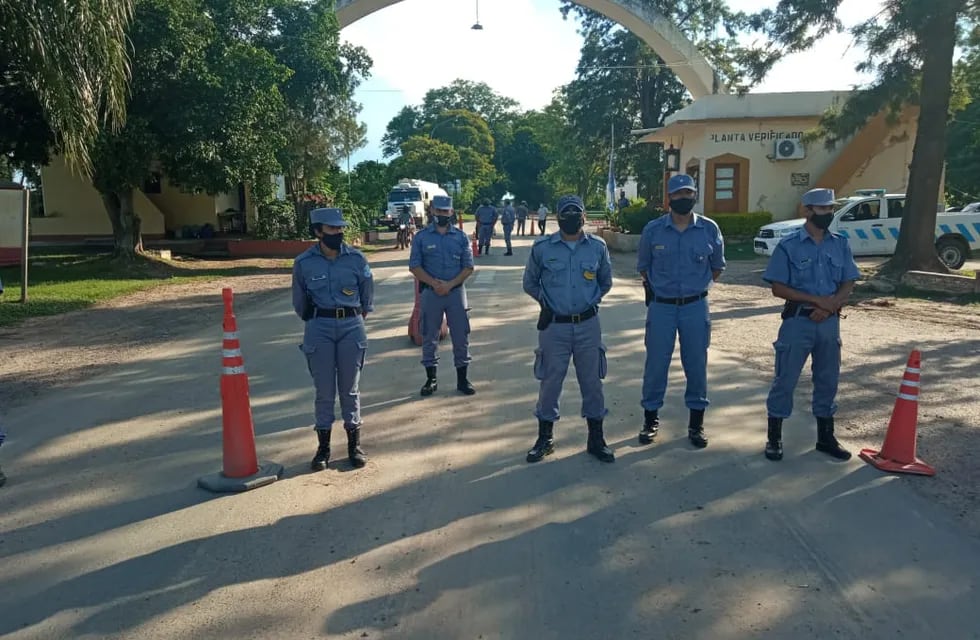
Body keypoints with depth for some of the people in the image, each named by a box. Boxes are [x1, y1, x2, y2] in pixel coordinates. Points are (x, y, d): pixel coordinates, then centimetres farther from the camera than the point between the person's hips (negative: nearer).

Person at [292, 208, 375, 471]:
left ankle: (354, 444, 21)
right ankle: (323, 447, 17)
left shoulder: (356, 259, -4)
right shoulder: (304, 262, -5)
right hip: (319, 328, 0)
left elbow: (367, 293, 11)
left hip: (351, 326, 1)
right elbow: (299, 301, 10)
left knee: (350, 389, 9)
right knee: (324, 391, 5)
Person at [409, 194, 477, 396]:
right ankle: (431, 379, 19)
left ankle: (462, 378, 16)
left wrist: (450, 284, -12)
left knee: (461, 337, 4)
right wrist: (434, 283, -14)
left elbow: (468, 267, 2)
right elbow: (414, 266, -2)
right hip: (430, 293, 0)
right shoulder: (421, 237, 2)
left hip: (456, 292, 1)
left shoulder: (461, 237, 4)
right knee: (429, 337, 6)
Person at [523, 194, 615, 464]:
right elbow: (530, 283, 10)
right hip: (554, 326, -1)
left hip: (588, 325, 1)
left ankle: (596, 439, 21)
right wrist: (548, 301, 1)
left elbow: (606, 282, 16)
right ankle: (545, 438, 21)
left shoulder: (598, 247, 2)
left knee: (592, 381, 8)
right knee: (550, 381, 6)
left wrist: (591, 301, 4)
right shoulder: (542, 247, -3)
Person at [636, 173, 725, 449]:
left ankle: (696, 423, 20)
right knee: (656, 363, 5)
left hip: (695, 306, 0)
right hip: (661, 307, 0)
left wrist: (696, 286, 13)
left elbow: (717, 268, 12)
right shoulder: (653, 229, -3)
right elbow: (643, 266, 12)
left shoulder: (710, 229, -3)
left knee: (696, 364, 7)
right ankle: (651, 418, 20)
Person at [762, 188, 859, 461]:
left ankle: (826, 437, 25)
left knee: (828, 380, 12)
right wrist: (818, 299, -16)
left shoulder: (841, 244, 6)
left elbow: (848, 285, 7)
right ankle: (774, 437, 11)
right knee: (785, 379, 0)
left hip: (830, 322, 4)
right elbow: (778, 288, -10)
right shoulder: (789, 245, -7)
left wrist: (829, 306, -12)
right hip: (797, 321, -4)